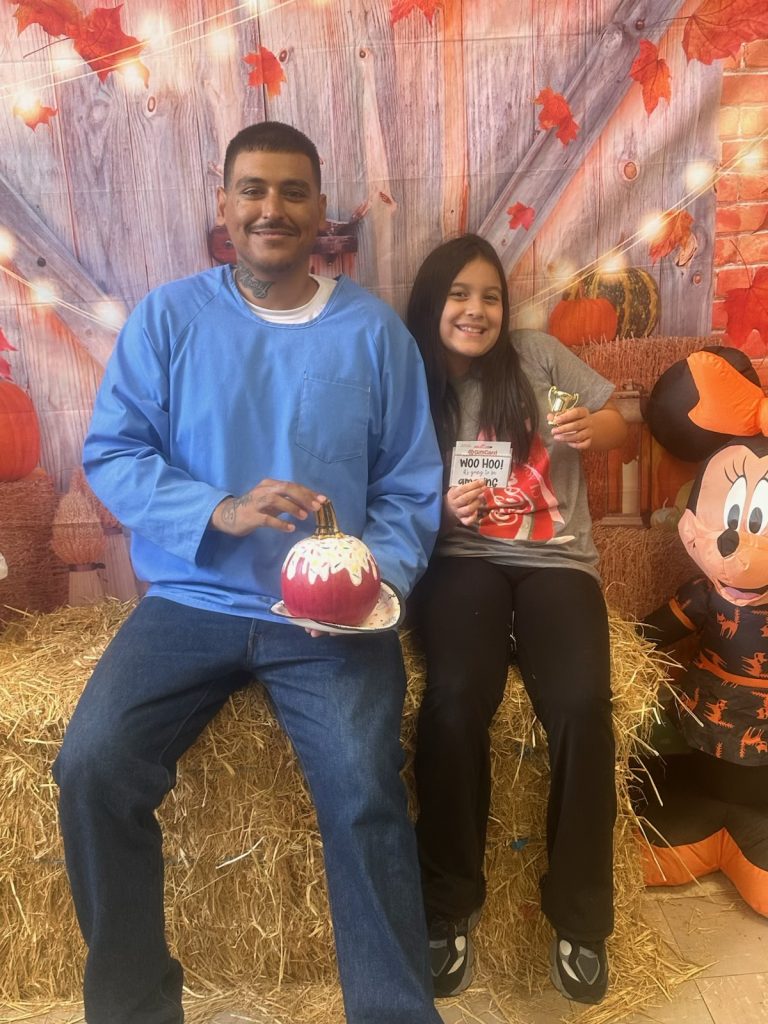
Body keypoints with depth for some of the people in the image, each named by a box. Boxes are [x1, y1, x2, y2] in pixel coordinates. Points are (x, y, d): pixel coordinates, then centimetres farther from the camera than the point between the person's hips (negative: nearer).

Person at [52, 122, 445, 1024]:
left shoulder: (374, 332, 5)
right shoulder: (167, 315, 5)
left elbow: (411, 487, 4)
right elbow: (110, 454, -2)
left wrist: (377, 578, -14)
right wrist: (220, 513, -18)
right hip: (190, 600, 2)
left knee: (366, 794, -21)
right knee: (90, 768, -17)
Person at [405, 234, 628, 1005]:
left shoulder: (538, 355, 9)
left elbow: (622, 427, 13)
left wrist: (593, 429, -9)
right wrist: (445, 509, -14)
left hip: (555, 559, 1)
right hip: (462, 559, 0)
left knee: (582, 705, -26)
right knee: (456, 698, -30)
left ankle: (579, 916, -2)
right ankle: (447, 908, -7)